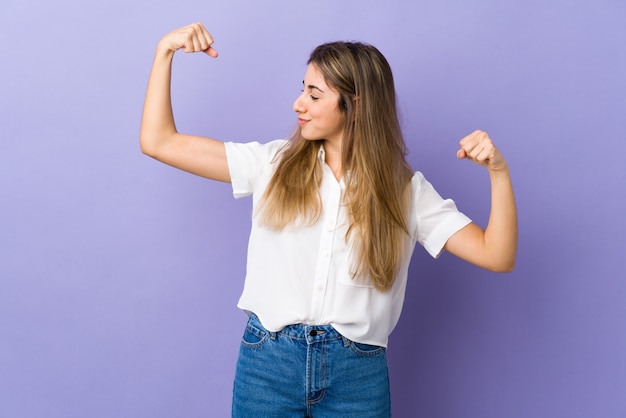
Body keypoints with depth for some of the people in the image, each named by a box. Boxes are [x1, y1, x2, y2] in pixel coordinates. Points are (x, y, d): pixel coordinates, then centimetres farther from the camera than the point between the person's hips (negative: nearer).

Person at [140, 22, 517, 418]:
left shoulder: (406, 191, -1)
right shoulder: (274, 164, 1)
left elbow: (497, 256, -5)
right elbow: (158, 141, 3)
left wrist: (499, 171, -18)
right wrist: (165, 51, -1)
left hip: (358, 374, 0)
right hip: (268, 360, 1)